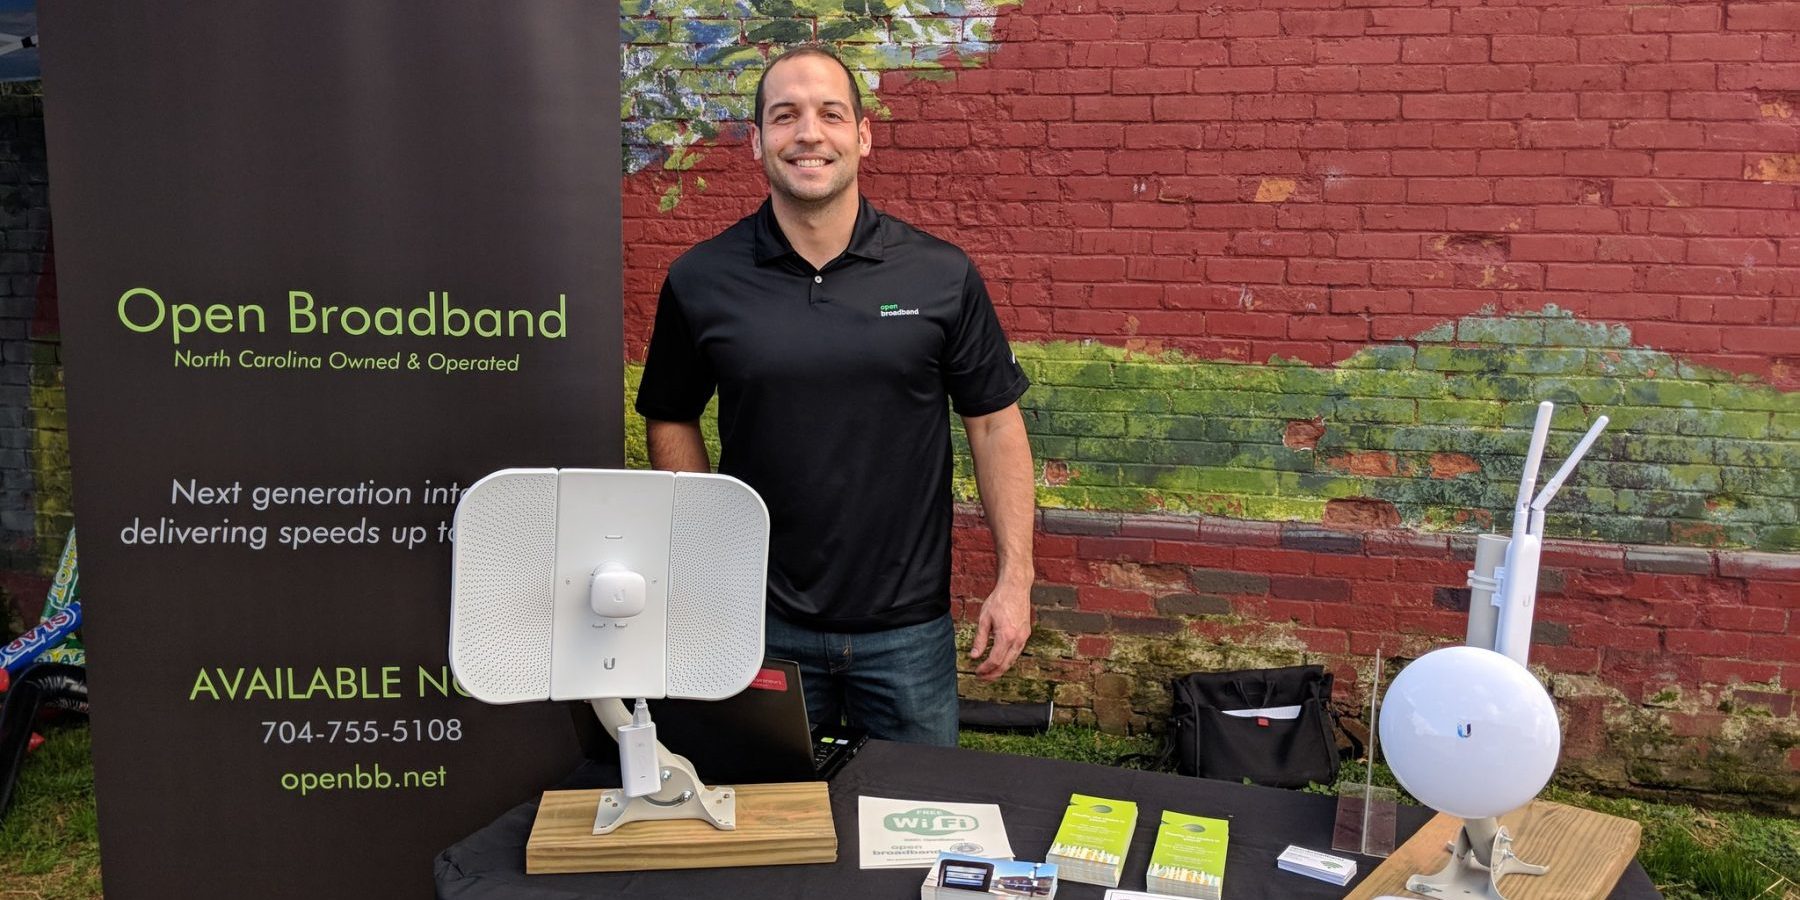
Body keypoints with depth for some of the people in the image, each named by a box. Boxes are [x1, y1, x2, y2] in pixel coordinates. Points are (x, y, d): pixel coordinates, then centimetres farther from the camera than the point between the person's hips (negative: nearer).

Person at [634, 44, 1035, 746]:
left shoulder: (942, 276, -5)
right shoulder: (699, 281, -3)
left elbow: (994, 423, -1)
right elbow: (671, 422, 8)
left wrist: (1015, 578, -5)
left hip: (909, 625, 0)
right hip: (759, 621, 0)